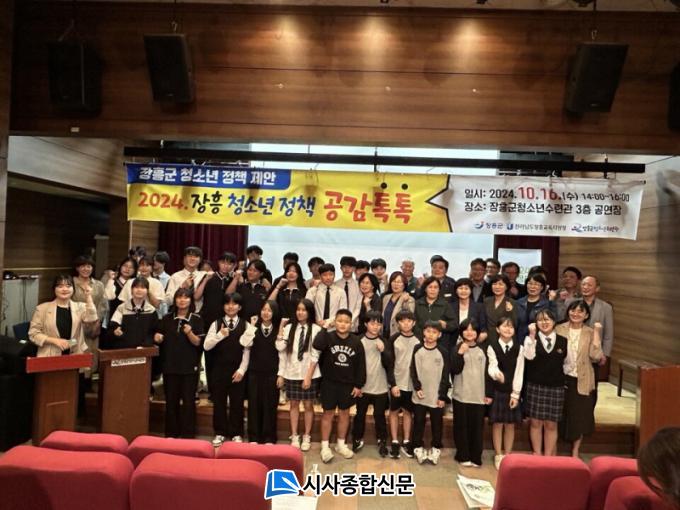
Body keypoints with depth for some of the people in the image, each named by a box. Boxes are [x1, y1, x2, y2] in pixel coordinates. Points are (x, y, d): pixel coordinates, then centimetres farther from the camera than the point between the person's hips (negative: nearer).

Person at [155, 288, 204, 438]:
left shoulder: (196, 319, -3)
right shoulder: (166, 318, 7)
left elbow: (198, 342, -8)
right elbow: (160, 340, 16)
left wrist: (189, 333, -25)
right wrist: (157, 338, -6)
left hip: (190, 366, -3)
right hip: (170, 365, 3)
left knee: (188, 401, 2)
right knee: (171, 401, 10)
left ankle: (188, 434, 12)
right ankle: (170, 434, 23)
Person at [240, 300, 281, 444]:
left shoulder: (279, 330, 0)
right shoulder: (254, 328, 3)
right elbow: (245, 344, -13)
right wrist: (251, 326, -14)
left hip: (272, 373, -1)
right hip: (254, 372, 1)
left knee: (270, 405, 5)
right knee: (254, 404, 6)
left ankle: (269, 438, 16)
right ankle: (253, 437, 17)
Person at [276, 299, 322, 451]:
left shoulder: (316, 329, -8)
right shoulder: (289, 328, -1)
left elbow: (315, 355, -8)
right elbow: (281, 350, -2)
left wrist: (308, 376, -11)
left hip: (309, 375, -2)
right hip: (291, 374, 2)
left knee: (308, 405, 9)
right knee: (294, 405, 12)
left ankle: (307, 437, 23)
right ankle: (294, 436, 24)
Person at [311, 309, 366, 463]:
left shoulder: (356, 342, -7)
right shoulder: (327, 337, -11)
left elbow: (360, 365, -1)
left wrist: (358, 385, 0)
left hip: (348, 384, 2)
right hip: (329, 382, -2)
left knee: (344, 413, 14)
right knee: (328, 413, 7)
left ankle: (341, 444, 31)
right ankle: (325, 446, 19)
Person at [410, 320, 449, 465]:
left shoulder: (443, 352, -5)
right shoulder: (417, 349, -1)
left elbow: (445, 376, -3)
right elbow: (413, 371, 2)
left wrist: (442, 396, -6)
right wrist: (417, 388, -8)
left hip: (436, 396, -1)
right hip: (419, 395, 1)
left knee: (437, 423, 9)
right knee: (418, 422, 10)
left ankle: (436, 448, 26)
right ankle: (418, 447, 25)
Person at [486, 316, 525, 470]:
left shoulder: (519, 348, -1)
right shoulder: (492, 347, -4)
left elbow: (519, 372, -3)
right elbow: (492, 366, -16)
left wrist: (515, 394, -7)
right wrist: (497, 374, -41)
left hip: (512, 391, 1)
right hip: (497, 391, -1)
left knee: (510, 424, 8)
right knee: (497, 424, 5)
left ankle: (508, 455, 22)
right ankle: (499, 456, 18)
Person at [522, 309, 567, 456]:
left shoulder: (563, 341, 4)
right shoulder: (531, 338, 1)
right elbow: (529, 356, -17)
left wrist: (562, 378, 4)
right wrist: (532, 335, -18)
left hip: (556, 387, 1)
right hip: (535, 386, -1)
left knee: (551, 424, 7)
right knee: (535, 422, 6)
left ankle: (548, 456, 19)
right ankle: (537, 454, 19)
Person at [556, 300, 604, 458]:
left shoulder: (590, 333, -1)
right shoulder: (559, 329, -1)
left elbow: (595, 356, -14)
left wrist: (596, 333, -15)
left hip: (582, 381, 0)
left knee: (580, 416, 11)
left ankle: (575, 452, 29)